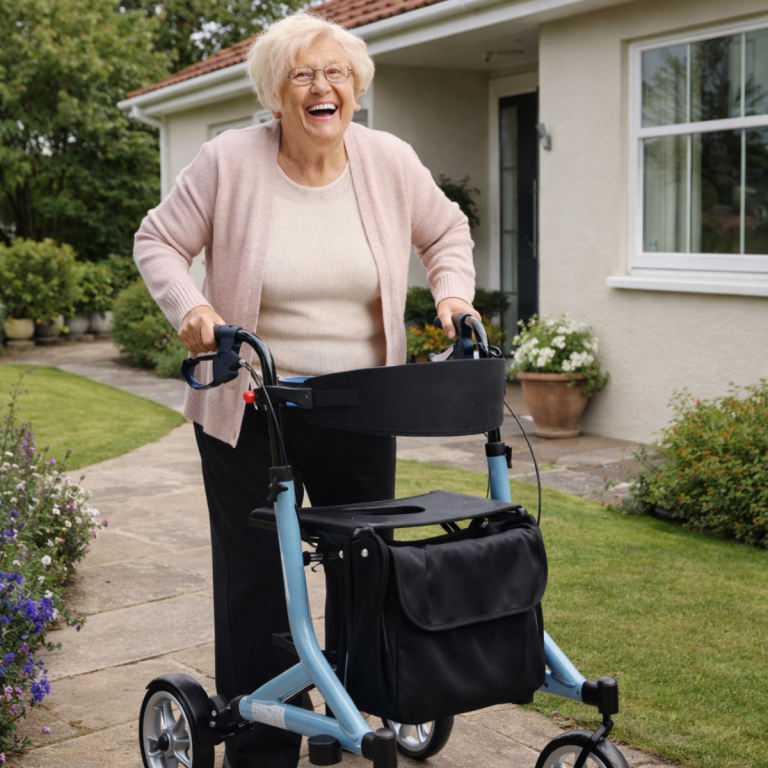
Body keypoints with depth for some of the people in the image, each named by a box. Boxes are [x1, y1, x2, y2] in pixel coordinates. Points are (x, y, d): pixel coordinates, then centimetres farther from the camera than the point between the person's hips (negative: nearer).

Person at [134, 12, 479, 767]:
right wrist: (189, 306, -18)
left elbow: (446, 230, 15)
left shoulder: (390, 162, -1)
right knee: (255, 576, 4)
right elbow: (159, 241, -1)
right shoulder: (229, 160, -9)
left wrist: (452, 293, -1)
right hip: (248, 407, -2)